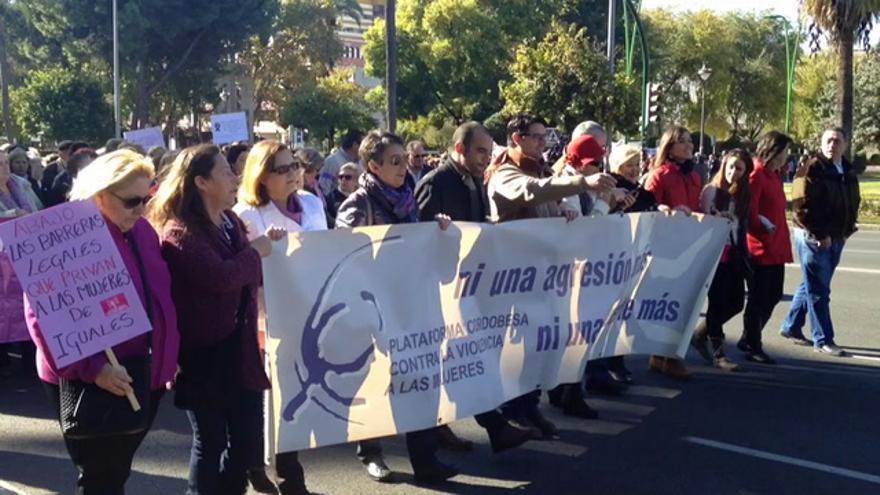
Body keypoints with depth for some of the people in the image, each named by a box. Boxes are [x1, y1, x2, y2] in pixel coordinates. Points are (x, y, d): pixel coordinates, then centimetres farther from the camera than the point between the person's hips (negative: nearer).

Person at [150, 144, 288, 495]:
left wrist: (266, 247, 4)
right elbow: (221, 278, -29)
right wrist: (255, 252, -13)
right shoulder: (180, 232, -15)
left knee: (248, 435, 13)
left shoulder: (231, 223, 12)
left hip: (239, 346, 8)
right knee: (211, 440, 3)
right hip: (203, 352, -8)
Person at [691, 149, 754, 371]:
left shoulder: (743, 195, 11)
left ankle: (700, 335, 25)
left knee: (736, 303, 6)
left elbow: (743, 226, 12)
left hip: (734, 255, 6)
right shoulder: (711, 190, -4)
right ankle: (718, 353, 6)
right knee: (718, 303, -3)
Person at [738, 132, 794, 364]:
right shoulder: (757, 175, -13)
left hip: (776, 247, 9)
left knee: (773, 296, 14)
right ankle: (752, 346, 12)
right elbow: (749, 213, -18)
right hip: (760, 247, -9)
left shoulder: (774, 175, 15)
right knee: (759, 298, 0)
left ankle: (748, 339, 27)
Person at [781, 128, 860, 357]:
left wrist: (848, 230, 10)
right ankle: (822, 340, 3)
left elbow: (854, 203, 23)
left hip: (836, 238, 8)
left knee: (812, 286, 16)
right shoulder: (812, 169, -13)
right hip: (814, 238, -8)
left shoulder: (848, 171, 12)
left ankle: (791, 327, 28)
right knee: (818, 290, -3)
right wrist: (820, 234, -19)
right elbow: (802, 206, -19)